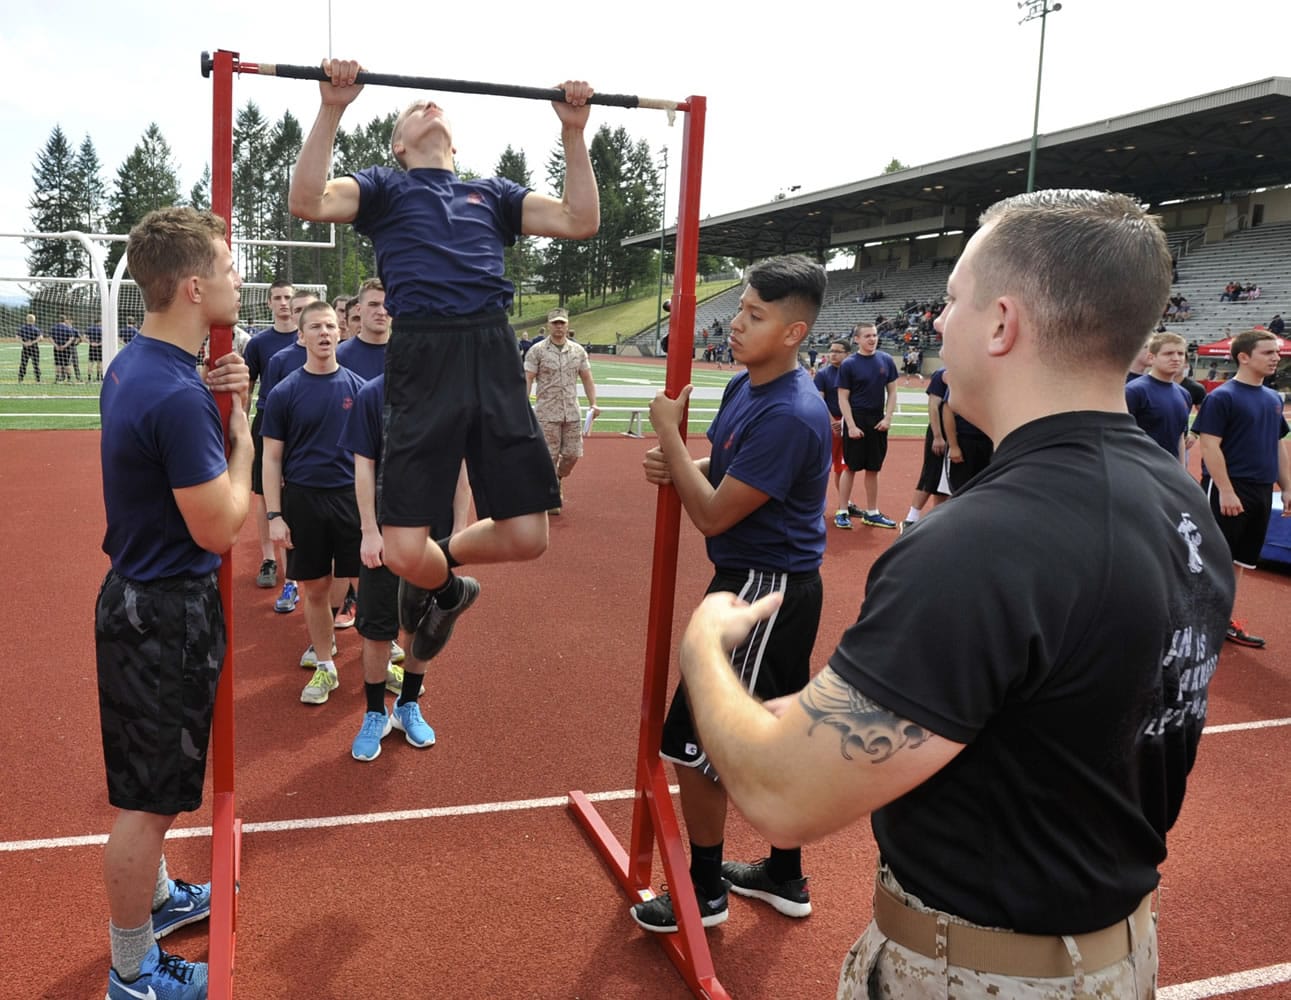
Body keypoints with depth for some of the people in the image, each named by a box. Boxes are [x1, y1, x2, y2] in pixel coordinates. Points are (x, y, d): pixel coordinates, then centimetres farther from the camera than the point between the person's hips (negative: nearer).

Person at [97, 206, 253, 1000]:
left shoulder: (135, 366, 4)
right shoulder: (176, 395, -26)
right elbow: (221, 529, -23)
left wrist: (221, 401, -2)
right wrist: (241, 433, -10)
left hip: (145, 597, 10)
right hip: (169, 613, -10)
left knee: (153, 783, 26)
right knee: (148, 799, 6)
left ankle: (155, 896, 46)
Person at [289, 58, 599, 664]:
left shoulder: (491, 193, 26)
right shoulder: (385, 187, 18)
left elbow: (581, 220, 14)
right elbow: (307, 202, -1)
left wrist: (573, 131, 10)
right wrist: (332, 108, -6)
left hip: (495, 357, 3)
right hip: (423, 359, -3)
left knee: (525, 537, -1)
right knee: (405, 553, -8)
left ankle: (443, 567, 31)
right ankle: (445, 588, 29)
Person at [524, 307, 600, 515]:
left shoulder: (578, 350, 10)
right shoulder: (537, 351, -2)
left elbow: (586, 378, 15)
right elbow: (527, 379, -6)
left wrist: (593, 404, 4)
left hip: (572, 413, 4)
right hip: (547, 413, -4)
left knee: (573, 454, 3)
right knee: (549, 456, -1)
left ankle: (558, 480, 32)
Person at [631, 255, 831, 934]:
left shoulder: (790, 415, -25)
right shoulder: (743, 387, 5)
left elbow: (713, 515, -23)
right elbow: (724, 472, 15)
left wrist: (668, 430, -16)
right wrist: (673, 465, -6)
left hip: (764, 591, -10)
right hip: (773, 583, 10)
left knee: (694, 741, 1)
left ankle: (705, 890, 21)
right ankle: (784, 876, 37)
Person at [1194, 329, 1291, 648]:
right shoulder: (1222, 397, -12)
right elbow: (1210, 446, -17)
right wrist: (1225, 490, -21)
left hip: (1261, 491, 8)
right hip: (1227, 490, -8)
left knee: (1242, 560, 13)